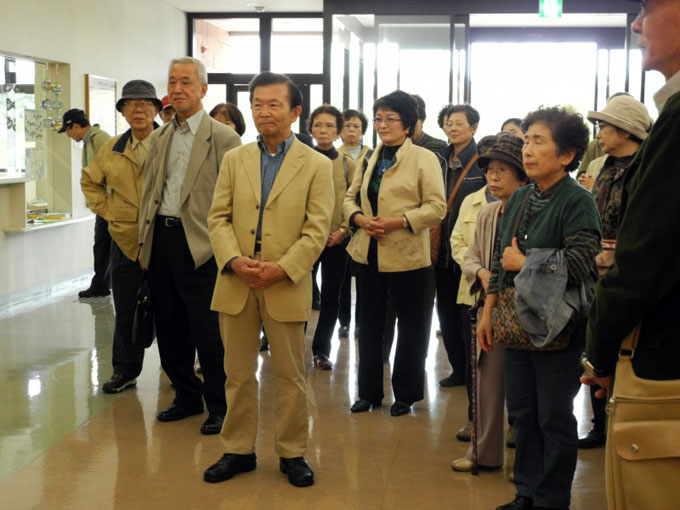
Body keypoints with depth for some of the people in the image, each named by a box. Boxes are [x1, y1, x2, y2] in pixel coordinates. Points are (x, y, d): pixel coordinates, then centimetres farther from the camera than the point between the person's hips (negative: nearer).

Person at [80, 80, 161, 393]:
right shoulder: (113, 149, 8)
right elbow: (90, 180, 23)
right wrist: (106, 209, 10)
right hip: (125, 240, 4)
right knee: (126, 312, 11)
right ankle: (125, 371, 23)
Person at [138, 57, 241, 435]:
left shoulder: (224, 138, -5)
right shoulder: (159, 138, 15)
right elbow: (149, 191, 19)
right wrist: (146, 238, 12)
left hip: (198, 244, -7)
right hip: (161, 237, 7)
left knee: (206, 328, -3)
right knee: (169, 326, 13)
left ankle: (219, 406, 11)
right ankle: (187, 396, 28)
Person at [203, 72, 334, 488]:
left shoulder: (317, 166, 0)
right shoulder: (235, 160, 10)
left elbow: (317, 230, -6)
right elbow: (219, 218, 5)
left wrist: (282, 269, -17)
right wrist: (235, 260, -12)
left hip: (287, 286, -3)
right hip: (236, 284, 3)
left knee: (291, 375, 7)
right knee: (238, 373, 11)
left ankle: (293, 453, 21)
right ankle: (239, 450, 24)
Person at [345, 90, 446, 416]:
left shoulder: (424, 159, -7)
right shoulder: (369, 159, 11)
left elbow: (436, 207, -12)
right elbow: (350, 197, 14)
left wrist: (397, 222, -21)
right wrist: (359, 219, -8)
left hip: (407, 256, -5)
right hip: (369, 254, 6)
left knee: (411, 327, 7)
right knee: (369, 325, 13)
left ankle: (406, 394, 21)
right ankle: (369, 392, 26)